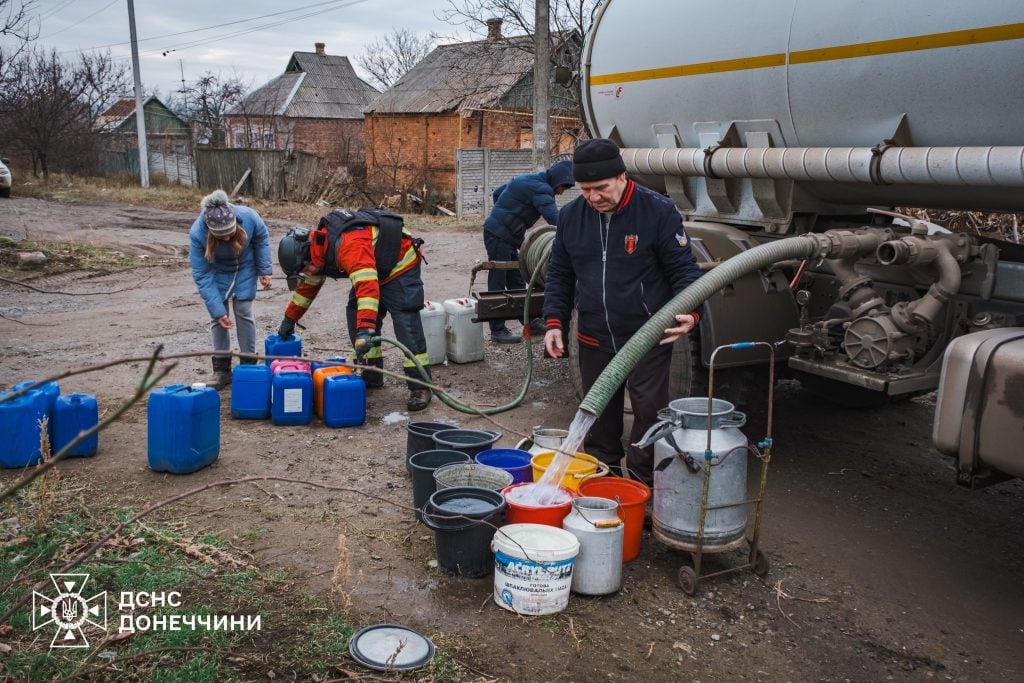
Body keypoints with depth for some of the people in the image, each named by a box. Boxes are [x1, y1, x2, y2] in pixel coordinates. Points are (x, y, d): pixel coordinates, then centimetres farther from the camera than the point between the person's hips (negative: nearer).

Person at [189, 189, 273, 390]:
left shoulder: (248, 217, -34)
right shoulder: (197, 234, -36)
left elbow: (262, 239, -9)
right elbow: (202, 275, -27)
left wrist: (265, 270, -9)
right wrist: (217, 310, -28)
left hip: (244, 269, 1)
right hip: (217, 273, 0)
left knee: (244, 312, -1)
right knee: (218, 318, -1)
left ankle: (249, 364, 11)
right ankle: (221, 369, 10)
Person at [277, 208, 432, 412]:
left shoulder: (348, 246, -36)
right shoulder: (317, 245, -4)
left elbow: (368, 286, -48)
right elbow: (309, 284, 12)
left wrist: (365, 330, -55)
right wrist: (290, 318, 16)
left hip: (400, 265, -10)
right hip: (375, 270, 10)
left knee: (405, 322, -19)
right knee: (355, 315, 4)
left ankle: (420, 387, -16)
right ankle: (371, 376, 13)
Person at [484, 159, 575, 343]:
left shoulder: (526, 180, 14)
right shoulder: (540, 188, -17)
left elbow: (497, 193, 21)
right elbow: (554, 218, -30)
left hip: (507, 238, 10)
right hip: (499, 236, -10)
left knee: (517, 282, 14)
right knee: (497, 284, -3)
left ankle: (530, 322, 21)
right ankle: (497, 331, 3)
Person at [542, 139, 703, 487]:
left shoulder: (659, 211, -12)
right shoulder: (570, 216, 1)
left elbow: (683, 269, -9)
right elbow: (559, 274, 10)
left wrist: (689, 311, -27)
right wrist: (554, 321, 1)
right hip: (594, 338, 4)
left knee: (649, 409, 0)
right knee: (599, 410, 16)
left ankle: (643, 482, 17)